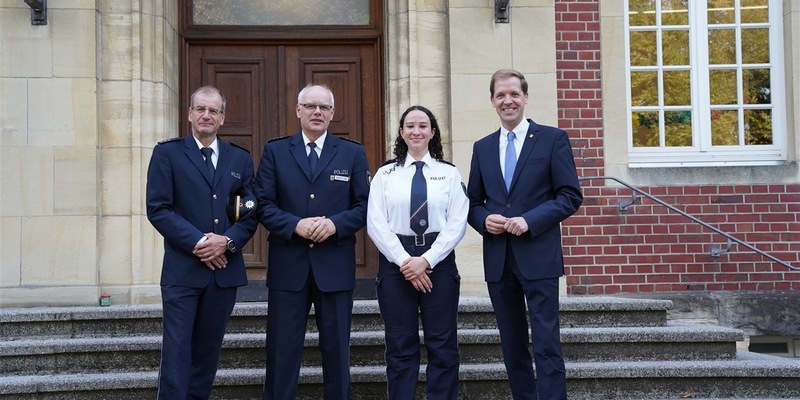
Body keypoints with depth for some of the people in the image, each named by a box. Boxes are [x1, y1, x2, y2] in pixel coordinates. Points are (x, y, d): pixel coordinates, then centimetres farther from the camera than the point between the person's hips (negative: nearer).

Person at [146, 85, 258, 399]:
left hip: (225, 268, 3)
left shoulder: (240, 158, 11)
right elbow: (158, 209, -6)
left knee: (208, 349, 11)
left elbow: (251, 212, 8)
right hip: (182, 269, -3)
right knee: (177, 349, -3)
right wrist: (198, 242, -14)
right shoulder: (167, 153, 2)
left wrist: (228, 241, -10)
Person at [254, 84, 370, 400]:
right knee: (282, 350, 5)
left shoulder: (353, 153, 7)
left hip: (335, 266, 1)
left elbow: (364, 206, 3)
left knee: (336, 348, 9)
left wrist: (335, 223, -15)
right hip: (288, 265, 0)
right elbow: (264, 205, 1)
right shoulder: (275, 151, 7)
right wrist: (295, 225, -15)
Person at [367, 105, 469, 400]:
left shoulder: (449, 173, 6)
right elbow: (375, 224, -2)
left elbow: (457, 224, -3)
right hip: (395, 261, 0)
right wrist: (404, 260, -12)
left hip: (438, 260, 0)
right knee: (400, 346, 6)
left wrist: (426, 260, -13)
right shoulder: (385, 174, 6)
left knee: (442, 345, 5)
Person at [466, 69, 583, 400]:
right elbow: (473, 202, 14)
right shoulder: (482, 147, 12)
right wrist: (484, 219, -8)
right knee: (512, 345, 12)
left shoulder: (553, 139, 0)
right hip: (497, 259, 4)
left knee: (546, 345, -4)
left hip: (538, 256, -4)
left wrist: (529, 221, -16)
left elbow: (571, 196, -4)